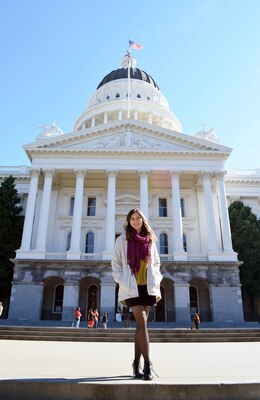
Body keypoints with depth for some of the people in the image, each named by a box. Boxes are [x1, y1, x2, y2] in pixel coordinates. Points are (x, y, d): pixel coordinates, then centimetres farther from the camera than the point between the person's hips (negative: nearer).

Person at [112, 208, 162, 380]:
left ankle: (137, 363, 18)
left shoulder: (150, 239, 11)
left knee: (141, 324, 7)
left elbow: (156, 264, 16)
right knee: (142, 323, -11)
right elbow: (116, 263, 3)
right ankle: (147, 363, -6)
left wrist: (156, 284, 6)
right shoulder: (123, 239, 2)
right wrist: (122, 282, -7)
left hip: (148, 287, 3)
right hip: (132, 287, -3)